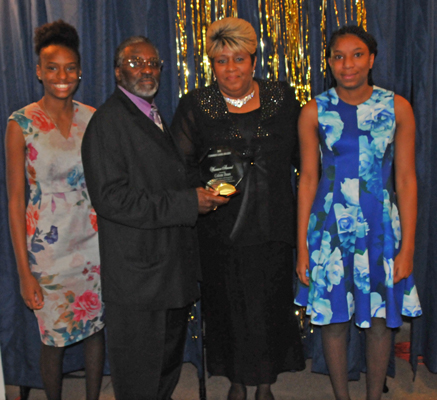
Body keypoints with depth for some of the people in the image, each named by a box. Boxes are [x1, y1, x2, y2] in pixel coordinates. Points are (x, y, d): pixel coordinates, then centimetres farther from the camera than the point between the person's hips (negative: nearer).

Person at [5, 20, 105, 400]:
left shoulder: (92, 118, 1)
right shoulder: (21, 123, -9)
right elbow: (15, 199, -8)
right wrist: (24, 272, -10)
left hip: (93, 240, 3)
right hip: (47, 246, -3)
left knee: (96, 326, 14)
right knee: (54, 336, 9)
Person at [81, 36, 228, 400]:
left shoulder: (156, 117, 16)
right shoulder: (108, 121, -13)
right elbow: (112, 199, -23)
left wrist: (201, 195, 8)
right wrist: (189, 204, -22)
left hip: (173, 268, 9)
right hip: (138, 272, -9)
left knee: (169, 363, 21)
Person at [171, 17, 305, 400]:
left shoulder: (282, 98, 3)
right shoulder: (196, 105, -1)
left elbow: (301, 154, 7)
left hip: (272, 224, 1)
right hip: (222, 227, -1)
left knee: (271, 304, 11)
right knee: (229, 305, 10)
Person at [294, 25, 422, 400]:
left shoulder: (397, 108, -2)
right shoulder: (314, 112, -3)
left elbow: (406, 179, -1)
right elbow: (308, 179, 1)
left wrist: (407, 248, -4)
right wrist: (302, 247, -1)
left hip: (382, 228, 0)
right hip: (331, 228, 0)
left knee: (380, 321, 10)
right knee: (334, 320, 10)